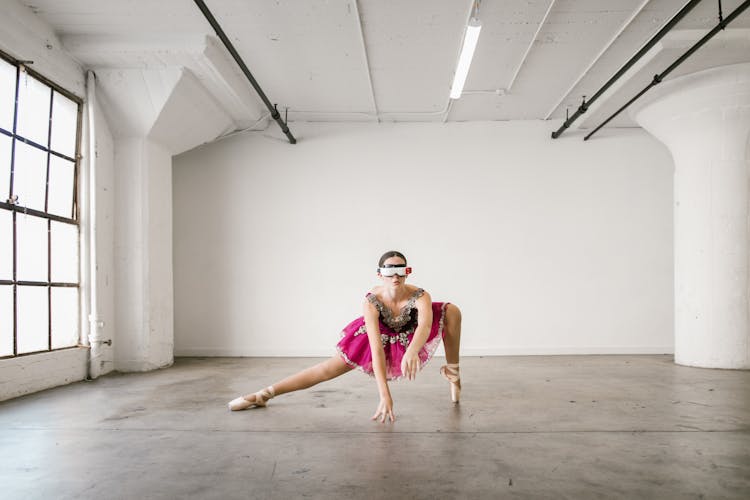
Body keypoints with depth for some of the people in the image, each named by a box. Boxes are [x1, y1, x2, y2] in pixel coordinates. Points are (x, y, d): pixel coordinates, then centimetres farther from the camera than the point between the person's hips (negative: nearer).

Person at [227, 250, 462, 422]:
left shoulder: (420, 296, -35)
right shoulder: (371, 301, -35)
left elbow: (425, 326, -57)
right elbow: (376, 348, -40)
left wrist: (412, 351, -79)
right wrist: (385, 395, -48)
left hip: (409, 337, 1)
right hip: (380, 337, 0)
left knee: (452, 310, -21)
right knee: (329, 369, -7)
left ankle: (453, 375, -4)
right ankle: (263, 394, 3)